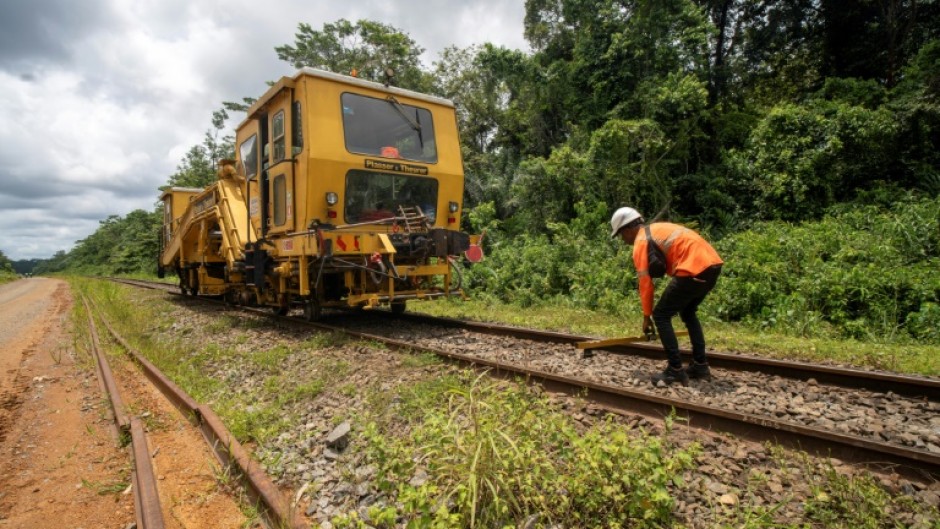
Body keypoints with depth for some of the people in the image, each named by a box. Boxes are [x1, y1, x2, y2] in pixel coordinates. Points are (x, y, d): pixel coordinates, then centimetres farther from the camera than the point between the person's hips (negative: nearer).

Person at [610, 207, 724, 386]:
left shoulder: (640, 243, 0)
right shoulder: (657, 229, 25)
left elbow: (645, 283, 0)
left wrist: (646, 316, 10)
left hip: (694, 269, -9)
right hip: (712, 263, 9)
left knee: (661, 316, 3)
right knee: (688, 312, 26)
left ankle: (675, 371, 4)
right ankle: (701, 366, 27)